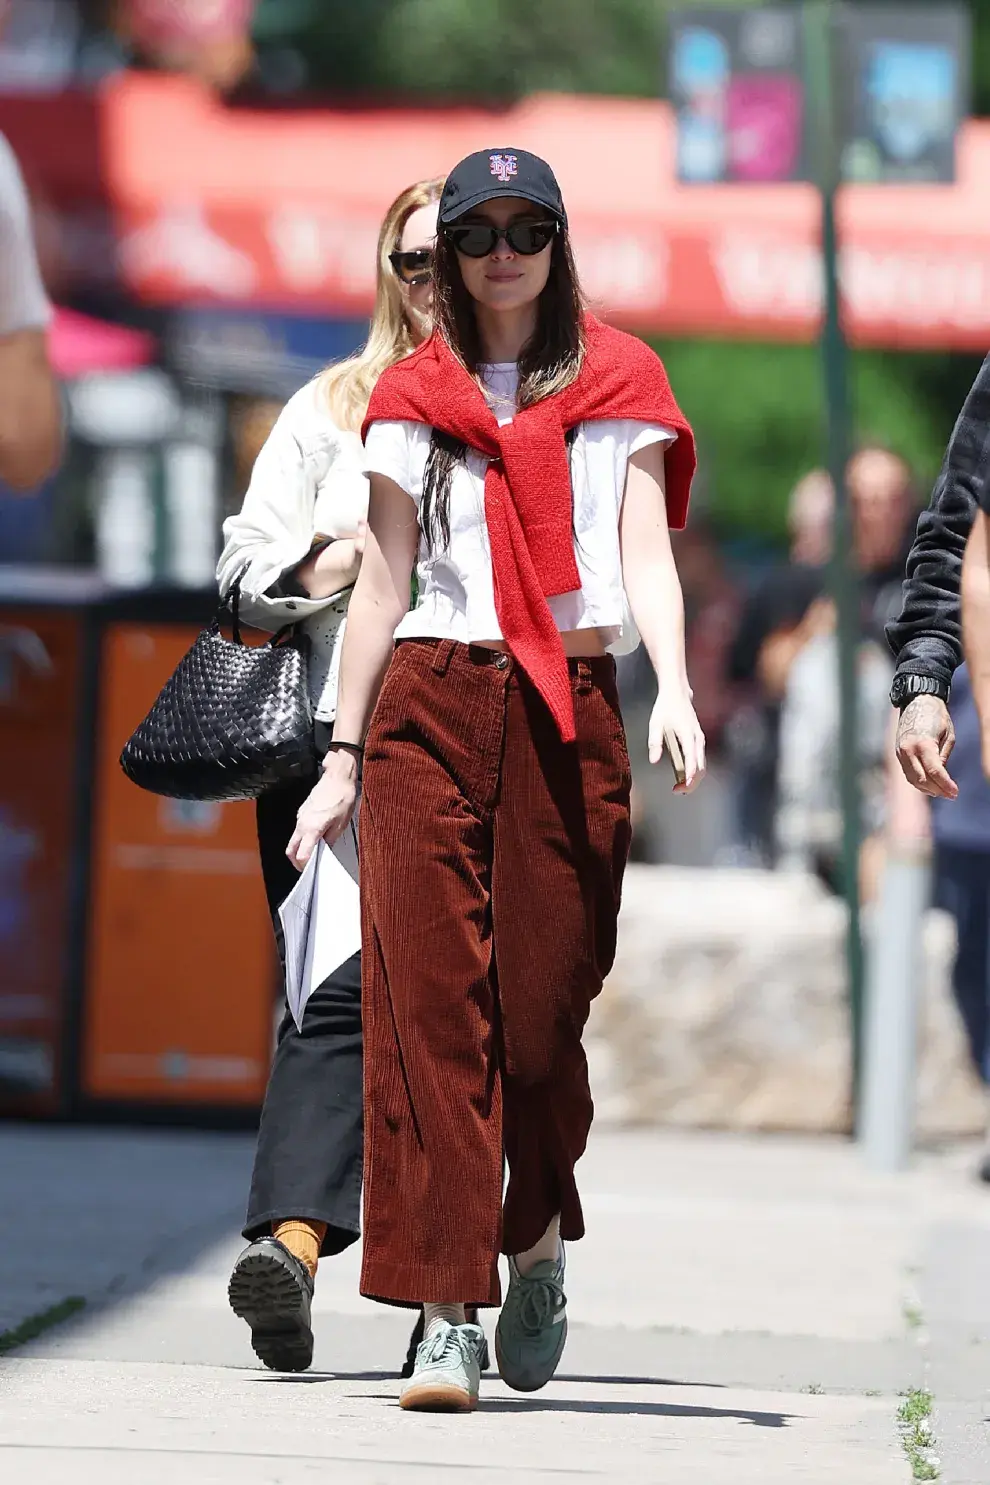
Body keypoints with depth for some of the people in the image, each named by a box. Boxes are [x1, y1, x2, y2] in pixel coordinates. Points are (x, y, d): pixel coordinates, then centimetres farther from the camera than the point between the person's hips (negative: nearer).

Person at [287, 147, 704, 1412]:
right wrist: (342, 754, 11)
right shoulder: (416, 397, 13)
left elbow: (646, 557, 2)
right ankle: (445, 1317, -12)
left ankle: (538, 1243, 26)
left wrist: (675, 691, -16)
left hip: (569, 712, -1)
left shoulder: (620, 383, 11)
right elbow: (381, 583, 14)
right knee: (428, 1002, -10)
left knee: (543, 1005, -3)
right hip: (430, 704, 1)